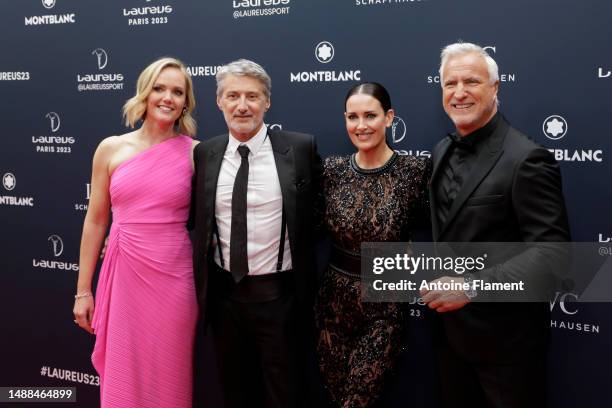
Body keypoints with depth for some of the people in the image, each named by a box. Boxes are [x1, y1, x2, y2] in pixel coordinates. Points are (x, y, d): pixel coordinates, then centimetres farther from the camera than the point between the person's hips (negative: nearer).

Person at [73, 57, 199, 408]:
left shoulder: (195, 153, -1)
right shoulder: (111, 149, 3)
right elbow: (96, 220, 7)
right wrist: (83, 290, 7)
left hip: (173, 280, -1)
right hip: (123, 277, 1)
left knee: (167, 379, 11)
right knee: (123, 379, 11)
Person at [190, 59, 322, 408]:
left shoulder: (301, 148, -7)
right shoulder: (205, 153, 2)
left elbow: (320, 209, 2)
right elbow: (196, 217, 11)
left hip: (280, 295, -3)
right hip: (223, 293, 3)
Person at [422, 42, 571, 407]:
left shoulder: (526, 158, -18)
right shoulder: (443, 151, 6)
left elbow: (551, 250, -23)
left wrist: (472, 287, -28)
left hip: (505, 335, -7)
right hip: (451, 326, 7)